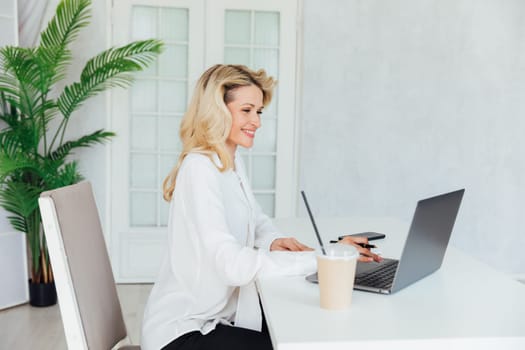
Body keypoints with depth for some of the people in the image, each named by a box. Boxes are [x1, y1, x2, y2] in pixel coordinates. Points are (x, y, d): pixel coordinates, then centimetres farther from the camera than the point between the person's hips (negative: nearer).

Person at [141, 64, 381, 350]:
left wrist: (273, 241, -5)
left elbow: (257, 221, 19)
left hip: (222, 314, 8)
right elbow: (233, 265, -30)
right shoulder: (199, 168, -22)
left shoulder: (233, 162, 7)